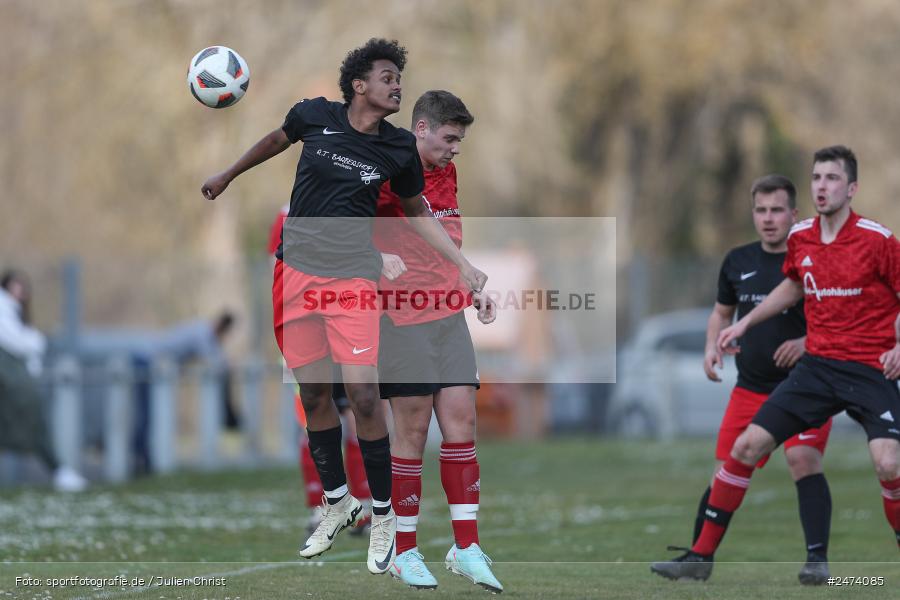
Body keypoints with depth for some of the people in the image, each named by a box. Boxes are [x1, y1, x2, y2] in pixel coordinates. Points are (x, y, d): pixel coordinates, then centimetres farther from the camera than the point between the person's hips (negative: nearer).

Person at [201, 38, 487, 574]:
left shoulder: (399, 149, -3)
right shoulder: (313, 116, -4)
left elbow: (419, 214, 12)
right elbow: (278, 140, 19)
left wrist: (464, 265, 3)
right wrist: (227, 176, 32)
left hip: (352, 277, -1)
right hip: (296, 270, 1)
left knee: (364, 397, -11)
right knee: (314, 394, 4)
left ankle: (383, 515, 3)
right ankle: (338, 503, 23)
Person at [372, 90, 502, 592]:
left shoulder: (447, 173, 15)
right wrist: (378, 258, -26)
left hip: (450, 315, 6)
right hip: (403, 319, -6)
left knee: (461, 422, 0)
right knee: (414, 430, -3)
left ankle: (467, 548, 4)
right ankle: (406, 553, 7)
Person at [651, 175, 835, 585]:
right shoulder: (738, 262, 7)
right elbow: (722, 312, 22)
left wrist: (808, 342, -24)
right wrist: (713, 346, 3)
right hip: (750, 388, 5)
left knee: (803, 459, -25)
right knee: (727, 473, 6)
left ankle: (817, 559, -23)